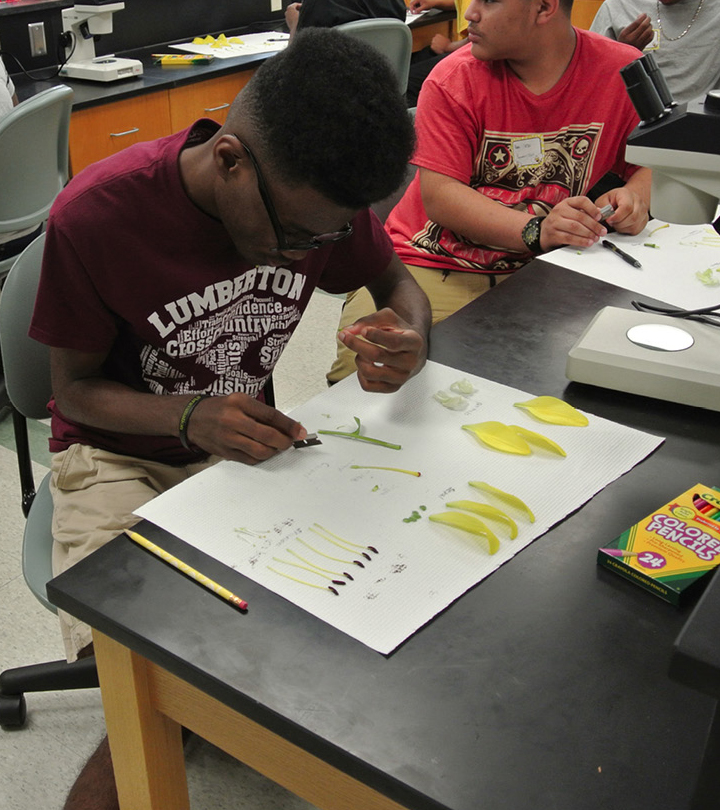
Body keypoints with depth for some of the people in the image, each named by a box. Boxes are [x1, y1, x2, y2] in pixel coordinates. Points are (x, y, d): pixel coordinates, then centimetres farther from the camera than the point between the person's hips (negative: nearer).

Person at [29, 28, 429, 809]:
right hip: (117, 457, -4)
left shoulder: (317, 195, -12)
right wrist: (192, 419, -30)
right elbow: (76, 388, -11)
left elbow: (399, 284, 5)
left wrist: (410, 338, -19)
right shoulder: (96, 217, -24)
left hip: (247, 437, 4)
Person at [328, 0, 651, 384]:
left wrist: (636, 194, -15)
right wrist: (535, 231, -26)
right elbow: (439, 197, -13)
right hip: (434, 264, -1)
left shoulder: (623, 71, -1)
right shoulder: (454, 79, -6)